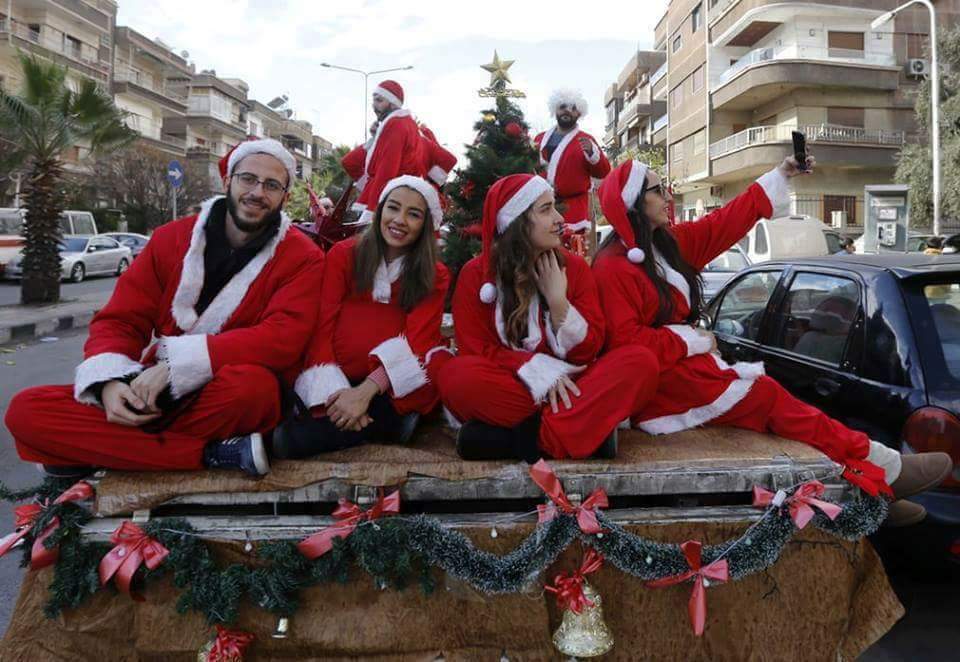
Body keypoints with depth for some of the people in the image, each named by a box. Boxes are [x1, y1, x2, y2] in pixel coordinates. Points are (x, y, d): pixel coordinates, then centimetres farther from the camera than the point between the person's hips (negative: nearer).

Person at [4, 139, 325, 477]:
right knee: (26, 410, -15)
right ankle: (215, 454, -23)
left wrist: (176, 364, -26)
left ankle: (107, 450, -14)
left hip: (233, 397, -4)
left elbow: (282, 339, -21)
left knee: (252, 382, -40)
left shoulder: (302, 257, -6)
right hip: (158, 395, 4)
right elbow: (119, 321, 4)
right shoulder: (170, 238, 5)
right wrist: (109, 380, -18)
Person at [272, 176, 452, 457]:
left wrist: (366, 390, -24)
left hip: (394, 387, 2)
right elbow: (321, 328, -1)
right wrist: (334, 392, -19)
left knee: (440, 360, -32)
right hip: (339, 381, -1)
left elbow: (417, 340, -8)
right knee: (287, 439, -29)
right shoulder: (343, 254, 7)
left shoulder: (435, 276, 7)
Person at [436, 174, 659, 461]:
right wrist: (541, 370, -19)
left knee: (641, 361, -23)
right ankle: (588, 426, -25)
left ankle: (534, 436, -29)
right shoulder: (475, 274, -2)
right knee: (455, 376, -34)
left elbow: (588, 351, -2)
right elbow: (475, 350, -8)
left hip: (565, 387, 2)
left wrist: (558, 300, -16)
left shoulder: (574, 266, 2)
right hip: (506, 388, -2)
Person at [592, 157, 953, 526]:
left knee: (763, 392, -9)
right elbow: (625, 341, -22)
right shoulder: (613, 267, -16)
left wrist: (781, 176, 15)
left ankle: (872, 489, -10)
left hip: (684, 365, 8)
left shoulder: (669, 242, 10)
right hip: (660, 385, -8)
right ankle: (883, 470, 0)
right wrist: (694, 341, -14)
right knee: (764, 396, -11)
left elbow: (725, 223, 14)